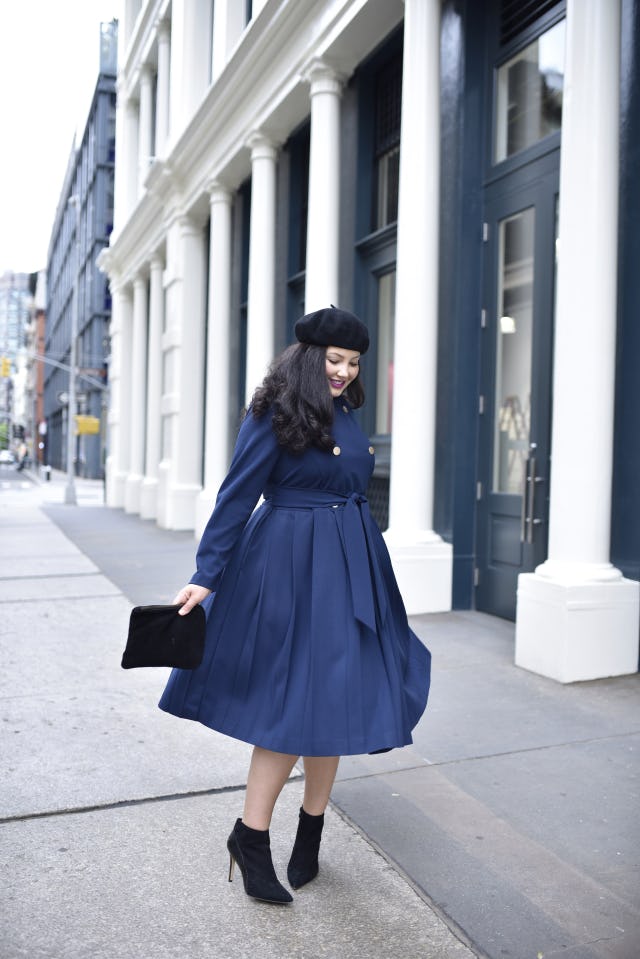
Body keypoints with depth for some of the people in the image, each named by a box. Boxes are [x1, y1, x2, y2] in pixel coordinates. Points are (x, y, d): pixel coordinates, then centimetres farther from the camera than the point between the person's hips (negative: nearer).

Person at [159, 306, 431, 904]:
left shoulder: (346, 415, 12)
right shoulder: (275, 415, -9)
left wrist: (363, 574, 22)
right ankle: (250, 838, 14)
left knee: (335, 697, 10)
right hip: (291, 567, -7)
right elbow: (236, 497, -12)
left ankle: (310, 833, 27)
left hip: (349, 568, 7)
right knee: (292, 699, -4)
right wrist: (206, 576, -16)